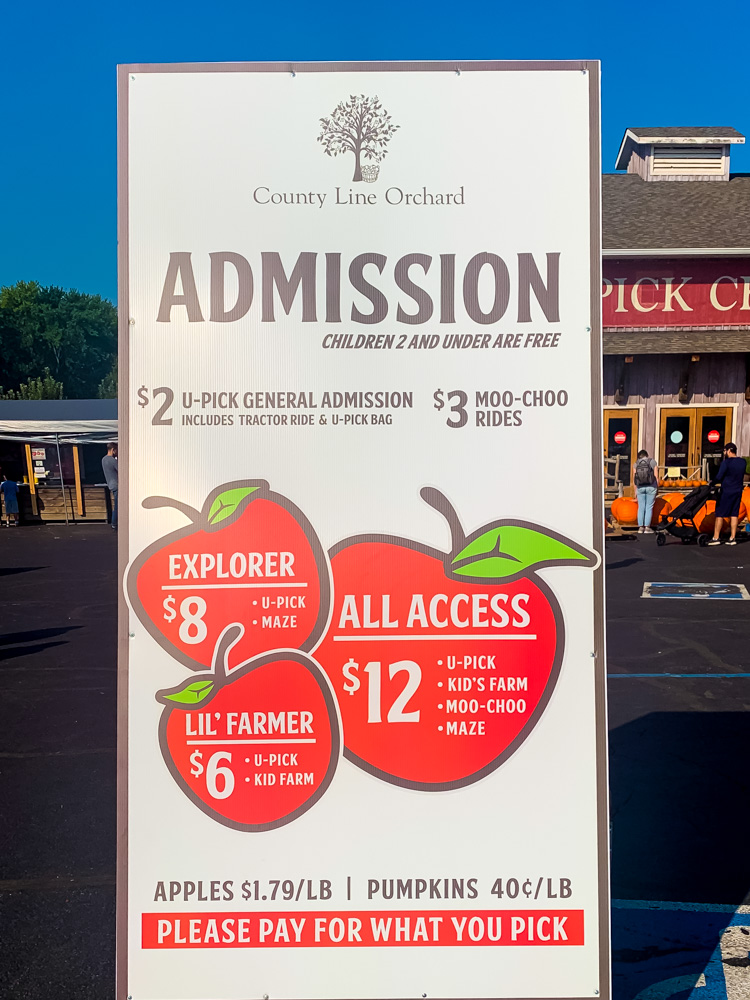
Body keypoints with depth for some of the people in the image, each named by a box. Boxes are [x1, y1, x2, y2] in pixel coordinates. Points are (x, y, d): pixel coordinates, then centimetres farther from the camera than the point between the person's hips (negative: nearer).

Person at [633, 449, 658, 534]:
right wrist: (656, 489, 5)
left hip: (640, 488, 2)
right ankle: (647, 528, 1)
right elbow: (656, 477, -3)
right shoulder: (652, 462, 0)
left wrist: (635, 490, 10)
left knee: (641, 507, 7)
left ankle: (640, 527, 6)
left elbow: (634, 479, 1)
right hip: (651, 487, -1)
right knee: (649, 507, 3)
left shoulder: (636, 464, 2)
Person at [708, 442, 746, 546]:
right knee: (734, 514, 10)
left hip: (726, 492, -6)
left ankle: (716, 538, 2)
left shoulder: (726, 463, -15)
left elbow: (718, 478, -16)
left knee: (720, 514, 1)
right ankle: (733, 538, 10)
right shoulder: (743, 462, 5)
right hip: (738, 491, 6)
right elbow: (741, 476, 15)